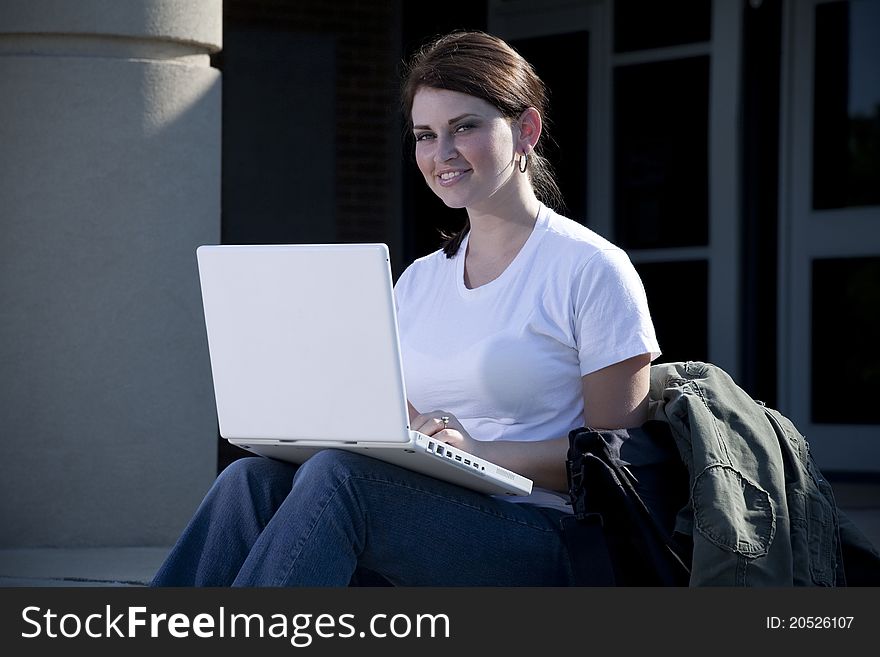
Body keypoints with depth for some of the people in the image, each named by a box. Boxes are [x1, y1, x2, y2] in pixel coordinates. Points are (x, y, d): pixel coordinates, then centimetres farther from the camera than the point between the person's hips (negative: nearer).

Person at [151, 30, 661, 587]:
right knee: (253, 478, -22)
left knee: (335, 475, -31)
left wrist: (481, 452, -17)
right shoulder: (419, 281, 20)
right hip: (428, 523, 6)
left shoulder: (593, 270, -1)